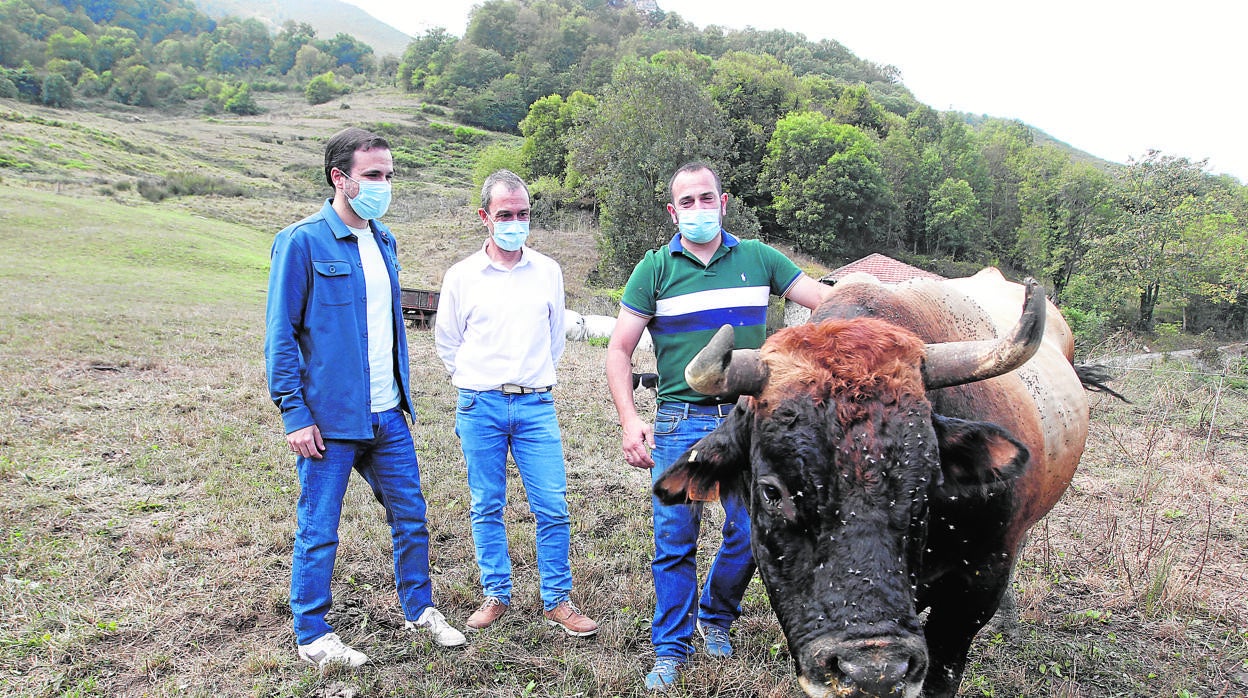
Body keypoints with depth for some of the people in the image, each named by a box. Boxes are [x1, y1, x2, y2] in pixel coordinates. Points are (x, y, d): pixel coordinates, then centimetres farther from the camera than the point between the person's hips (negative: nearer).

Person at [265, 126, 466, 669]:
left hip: (387, 415, 7)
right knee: (318, 532, 7)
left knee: (410, 515, 15)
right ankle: (312, 635, 24)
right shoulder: (302, 242, -11)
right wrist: (294, 413, -15)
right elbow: (280, 334, -11)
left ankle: (419, 609, 33)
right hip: (329, 419, -6)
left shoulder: (383, 240, 10)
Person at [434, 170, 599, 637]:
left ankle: (557, 600, 13)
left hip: (536, 405, 1)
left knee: (553, 507, -1)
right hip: (479, 406, 0)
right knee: (486, 508, 8)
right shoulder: (461, 276, 2)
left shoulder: (548, 272, 6)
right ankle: (496, 594, 23)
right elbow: (447, 342, 13)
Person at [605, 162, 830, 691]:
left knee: (750, 533, 6)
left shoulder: (758, 258, 7)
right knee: (674, 539, 2)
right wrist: (629, 419, -10)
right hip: (679, 422, -1)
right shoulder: (655, 268, 2)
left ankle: (715, 617, 33)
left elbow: (828, 300, 9)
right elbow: (619, 350, 1)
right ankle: (670, 651, 19)